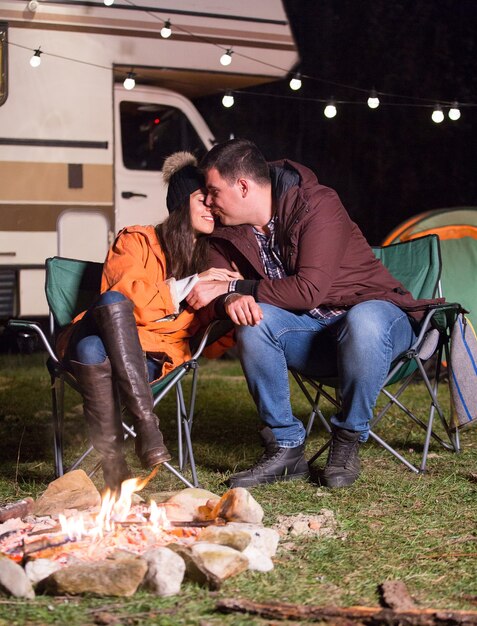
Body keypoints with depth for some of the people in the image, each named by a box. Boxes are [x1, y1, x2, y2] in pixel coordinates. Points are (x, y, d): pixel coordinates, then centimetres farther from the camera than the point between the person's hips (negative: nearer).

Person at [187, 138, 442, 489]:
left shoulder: (317, 205, -19)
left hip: (375, 310, -5)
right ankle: (286, 448, -19)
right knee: (253, 320, -25)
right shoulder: (231, 233, 1)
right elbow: (213, 295, -5)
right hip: (310, 333, 5)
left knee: (362, 321, -41)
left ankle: (348, 441, -20)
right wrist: (232, 300, -31)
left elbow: (309, 290, -27)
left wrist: (231, 287, -25)